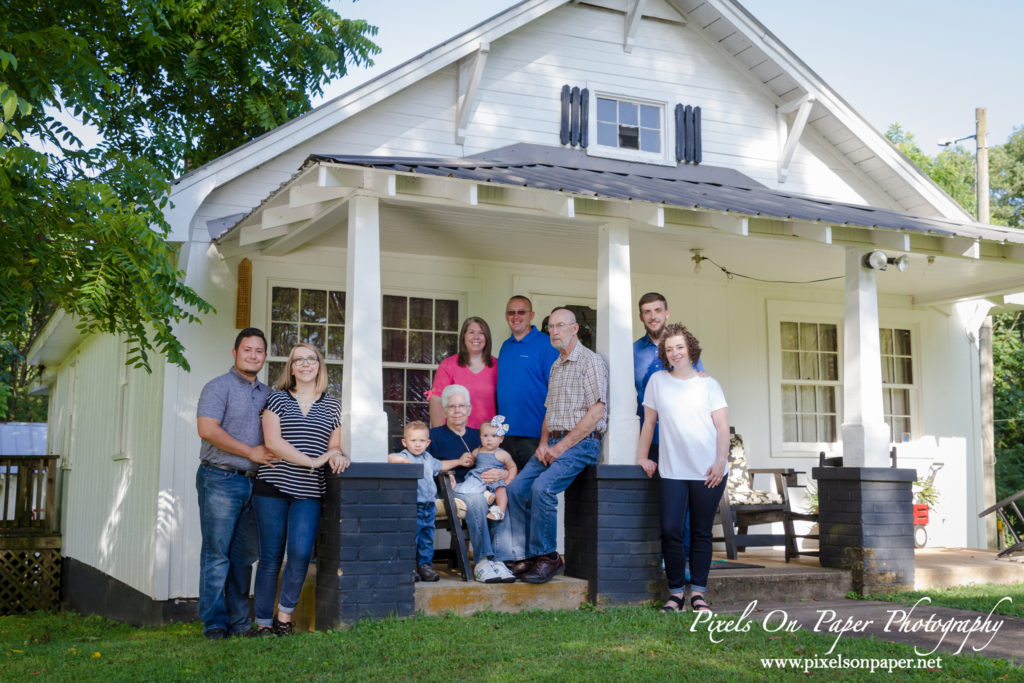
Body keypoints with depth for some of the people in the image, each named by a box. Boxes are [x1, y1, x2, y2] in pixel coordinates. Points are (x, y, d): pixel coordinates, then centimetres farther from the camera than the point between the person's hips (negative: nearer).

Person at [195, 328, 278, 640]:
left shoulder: (267, 394, 18)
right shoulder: (218, 387, -3)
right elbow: (207, 429, -15)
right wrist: (251, 452, -13)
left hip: (253, 483, 6)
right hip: (221, 480, -6)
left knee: (244, 555, 8)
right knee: (217, 553, -4)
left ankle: (239, 623, 14)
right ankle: (214, 623, 2)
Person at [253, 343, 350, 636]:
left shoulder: (332, 406, 14)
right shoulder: (277, 399, 6)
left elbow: (334, 446, 17)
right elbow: (273, 441, -6)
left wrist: (337, 455, -9)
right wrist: (313, 461, -13)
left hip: (309, 493, 2)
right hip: (273, 489, -1)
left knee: (301, 553, -12)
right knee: (270, 557, 1)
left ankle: (285, 614, 9)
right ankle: (263, 622, 12)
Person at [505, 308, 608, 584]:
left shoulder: (590, 361, -5)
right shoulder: (556, 367, 21)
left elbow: (596, 412, -13)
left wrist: (562, 446, -14)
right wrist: (543, 443, 3)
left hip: (581, 443, -8)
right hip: (553, 443, 8)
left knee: (542, 487, -27)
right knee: (517, 488, -10)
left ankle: (547, 556, -14)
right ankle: (527, 556, -5)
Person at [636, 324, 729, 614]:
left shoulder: (708, 385, 7)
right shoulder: (657, 381, 9)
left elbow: (722, 427, 3)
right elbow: (649, 421, 13)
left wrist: (721, 461, -8)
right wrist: (642, 457, 10)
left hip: (708, 471, 0)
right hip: (672, 471, 0)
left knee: (701, 532, 4)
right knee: (671, 531, -8)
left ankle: (698, 593, 12)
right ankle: (675, 592, 4)